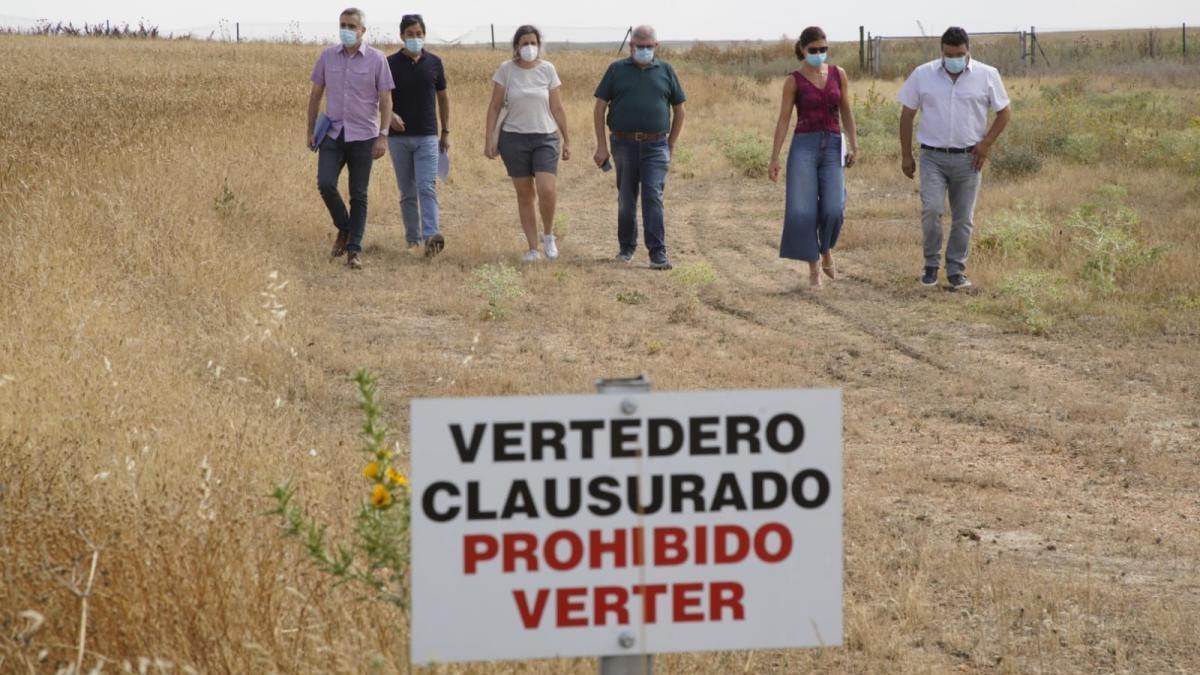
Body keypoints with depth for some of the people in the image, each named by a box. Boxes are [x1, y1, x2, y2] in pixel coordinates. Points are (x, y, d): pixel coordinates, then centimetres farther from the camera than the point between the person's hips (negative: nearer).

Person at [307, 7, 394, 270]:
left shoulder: (376, 59, -3)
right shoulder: (328, 56, 5)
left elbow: (385, 100, -3)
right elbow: (315, 95, 12)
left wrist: (383, 136, -10)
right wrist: (310, 130, 9)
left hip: (363, 136, -2)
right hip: (332, 133, 2)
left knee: (358, 194, 0)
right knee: (325, 183, -14)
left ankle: (354, 250, 6)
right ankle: (344, 228, 12)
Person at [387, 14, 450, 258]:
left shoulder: (434, 63, 4)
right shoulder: (391, 64, 0)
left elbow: (443, 98, 14)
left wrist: (446, 132, 13)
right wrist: (390, 114, -20)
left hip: (427, 137, 0)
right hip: (399, 137, 0)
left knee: (427, 187, -13)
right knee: (407, 191, 7)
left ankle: (432, 236, -24)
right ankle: (413, 237, 17)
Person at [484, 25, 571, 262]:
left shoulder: (547, 69, 2)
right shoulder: (506, 70, -1)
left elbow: (557, 108, 6)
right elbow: (494, 107, 2)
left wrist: (567, 140, 6)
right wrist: (489, 139, -3)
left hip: (545, 138, 0)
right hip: (514, 138, 0)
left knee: (546, 190, -16)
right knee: (525, 194, 4)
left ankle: (548, 234, 9)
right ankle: (533, 248, 11)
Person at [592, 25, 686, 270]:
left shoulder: (666, 71, 8)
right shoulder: (617, 70, 5)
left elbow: (679, 110, 14)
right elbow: (599, 108, 4)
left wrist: (671, 145, 11)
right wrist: (601, 146, -2)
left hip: (655, 146, -1)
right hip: (624, 144, 1)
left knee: (653, 197, -11)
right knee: (626, 200, 10)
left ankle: (658, 253, -14)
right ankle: (627, 247, 26)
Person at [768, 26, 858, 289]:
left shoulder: (838, 74, 7)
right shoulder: (794, 80, -1)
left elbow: (846, 112, 12)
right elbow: (783, 120, -1)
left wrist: (854, 146, 5)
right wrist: (774, 158, -4)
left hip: (832, 147, 2)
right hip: (804, 146, -2)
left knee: (833, 209, -12)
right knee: (802, 210, -10)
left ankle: (826, 250, 19)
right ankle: (813, 268, 4)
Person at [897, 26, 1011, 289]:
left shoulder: (987, 75, -1)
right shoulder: (923, 75, 0)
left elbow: (1003, 113, 7)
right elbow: (907, 115, 5)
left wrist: (987, 143, -6)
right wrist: (906, 155, 3)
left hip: (968, 158, 1)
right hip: (933, 157, -1)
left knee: (963, 219, 5)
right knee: (931, 209, -16)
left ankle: (956, 270, 18)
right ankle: (931, 264, 2)